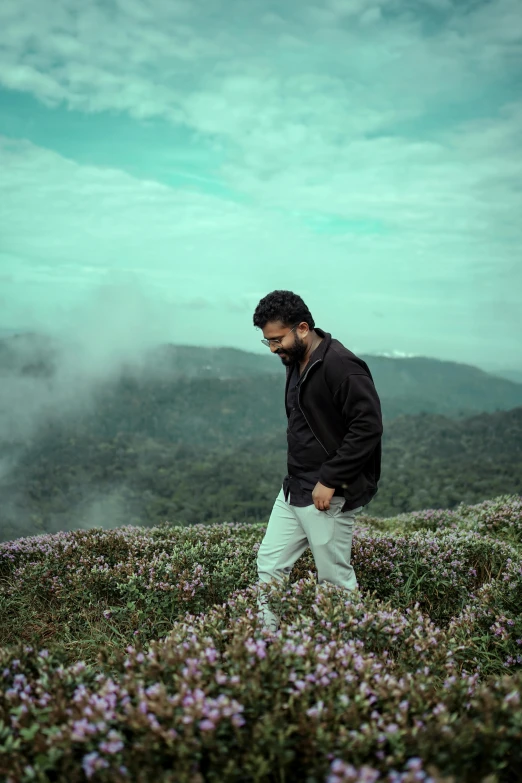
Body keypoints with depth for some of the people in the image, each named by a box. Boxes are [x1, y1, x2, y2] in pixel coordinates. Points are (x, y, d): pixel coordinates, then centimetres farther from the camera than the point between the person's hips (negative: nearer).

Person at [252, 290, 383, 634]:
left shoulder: (341, 365, -19)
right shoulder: (296, 364, 11)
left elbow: (369, 426, -24)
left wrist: (330, 480, -22)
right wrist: (296, 479, 13)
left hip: (330, 496, -9)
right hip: (294, 490, 9)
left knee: (336, 580, 3)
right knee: (270, 564, 12)